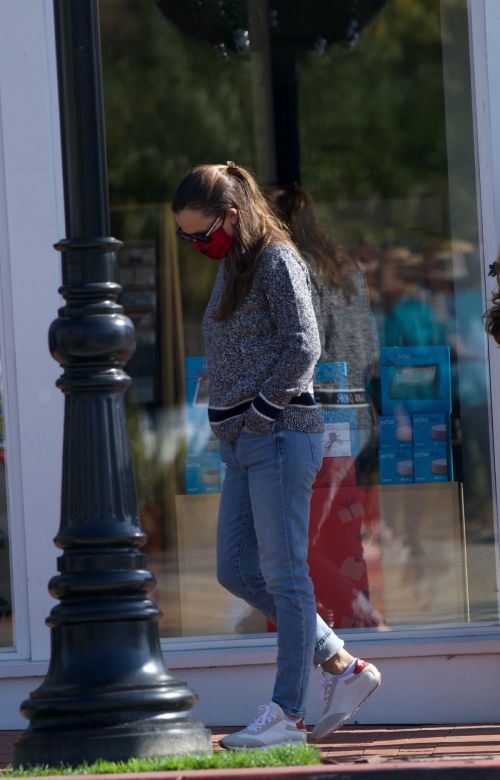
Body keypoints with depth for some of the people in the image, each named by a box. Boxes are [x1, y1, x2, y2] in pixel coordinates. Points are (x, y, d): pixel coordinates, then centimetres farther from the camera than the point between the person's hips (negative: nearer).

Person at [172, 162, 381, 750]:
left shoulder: (276, 261, -8)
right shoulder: (230, 269, 17)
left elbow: (302, 346, -16)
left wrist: (261, 411, -15)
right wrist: (226, 416, 11)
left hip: (279, 436, -9)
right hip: (241, 442, 9)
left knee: (283, 572, -7)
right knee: (235, 570, 6)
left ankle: (286, 713, -6)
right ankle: (344, 668, 13)